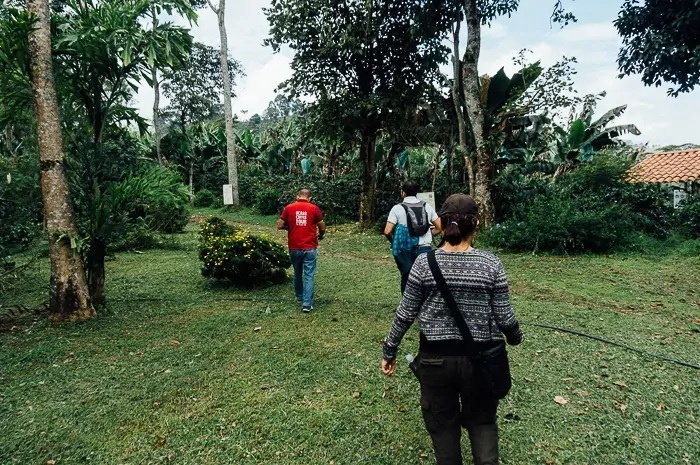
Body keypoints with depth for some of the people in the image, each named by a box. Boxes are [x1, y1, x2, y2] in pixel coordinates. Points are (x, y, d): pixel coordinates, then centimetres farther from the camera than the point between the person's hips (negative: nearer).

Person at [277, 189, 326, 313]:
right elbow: (322, 227, 1)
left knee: (297, 273, 22)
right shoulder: (314, 208, -3)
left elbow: (280, 226, 0)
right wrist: (320, 235, 23)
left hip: (294, 248, 2)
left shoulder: (288, 208, 0)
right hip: (309, 248, -2)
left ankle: (299, 296, 39)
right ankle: (307, 304, -4)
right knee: (309, 276, 1)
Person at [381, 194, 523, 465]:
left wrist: (389, 351, 7)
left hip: (436, 357, 0)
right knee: (482, 421, 22)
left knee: (442, 423, 19)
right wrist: (515, 337, 17)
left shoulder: (424, 262, -11)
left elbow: (406, 314, -6)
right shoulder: (491, 264, -10)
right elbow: (504, 316, -5)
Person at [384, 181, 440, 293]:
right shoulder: (427, 207, 6)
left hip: (405, 250, -1)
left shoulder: (397, 208, -5)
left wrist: (393, 241, 9)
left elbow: (387, 232, -11)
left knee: (406, 278, 14)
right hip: (424, 248, 2)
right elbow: (439, 227, 7)